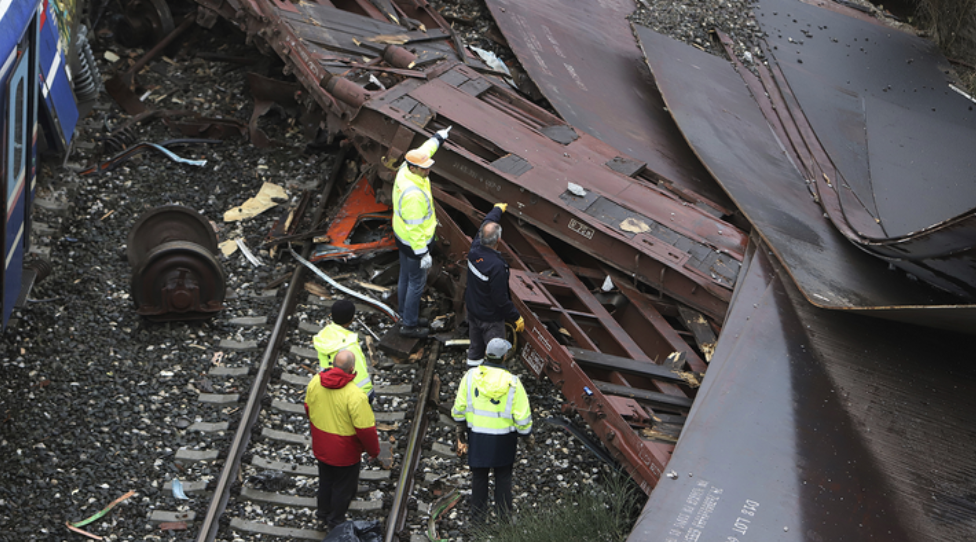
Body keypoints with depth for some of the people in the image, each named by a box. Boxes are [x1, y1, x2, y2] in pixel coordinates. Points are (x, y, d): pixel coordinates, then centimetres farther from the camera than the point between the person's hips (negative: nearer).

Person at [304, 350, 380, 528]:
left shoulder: (315, 382, -14)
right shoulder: (355, 395, -33)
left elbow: (308, 409, 5)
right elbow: (365, 429, -26)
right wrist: (374, 450, -7)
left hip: (320, 446, 6)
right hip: (344, 452, -6)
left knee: (325, 480, 28)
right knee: (344, 487, 19)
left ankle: (324, 513, 48)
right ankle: (336, 521, 37)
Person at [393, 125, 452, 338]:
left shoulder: (405, 169, -9)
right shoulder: (414, 194, -36)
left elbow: (423, 150, 13)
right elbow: (414, 227, -31)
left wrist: (438, 137, 29)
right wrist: (422, 253, -24)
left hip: (401, 235, 10)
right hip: (414, 242, -10)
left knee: (405, 277, 23)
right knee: (416, 282, 7)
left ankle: (405, 316, 40)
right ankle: (409, 325, 21)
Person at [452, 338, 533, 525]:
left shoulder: (471, 376, -14)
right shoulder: (512, 383, -18)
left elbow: (459, 408, -4)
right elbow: (523, 417, -13)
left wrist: (458, 418, 16)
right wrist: (526, 432, 6)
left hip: (477, 436, 1)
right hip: (504, 438, -1)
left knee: (479, 476, 18)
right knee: (503, 475, 19)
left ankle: (478, 516, 28)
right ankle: (504, 514, 28)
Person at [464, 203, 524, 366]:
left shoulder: (475, 249, -14)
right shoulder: (496, 266, -35)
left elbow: (486, 224, 9)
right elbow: (501, 299, -26)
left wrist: (497, 209, 27)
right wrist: (516, 317, -12)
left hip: (472, 311, 8)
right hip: (490, 319, -8)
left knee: (475, 347, 23)